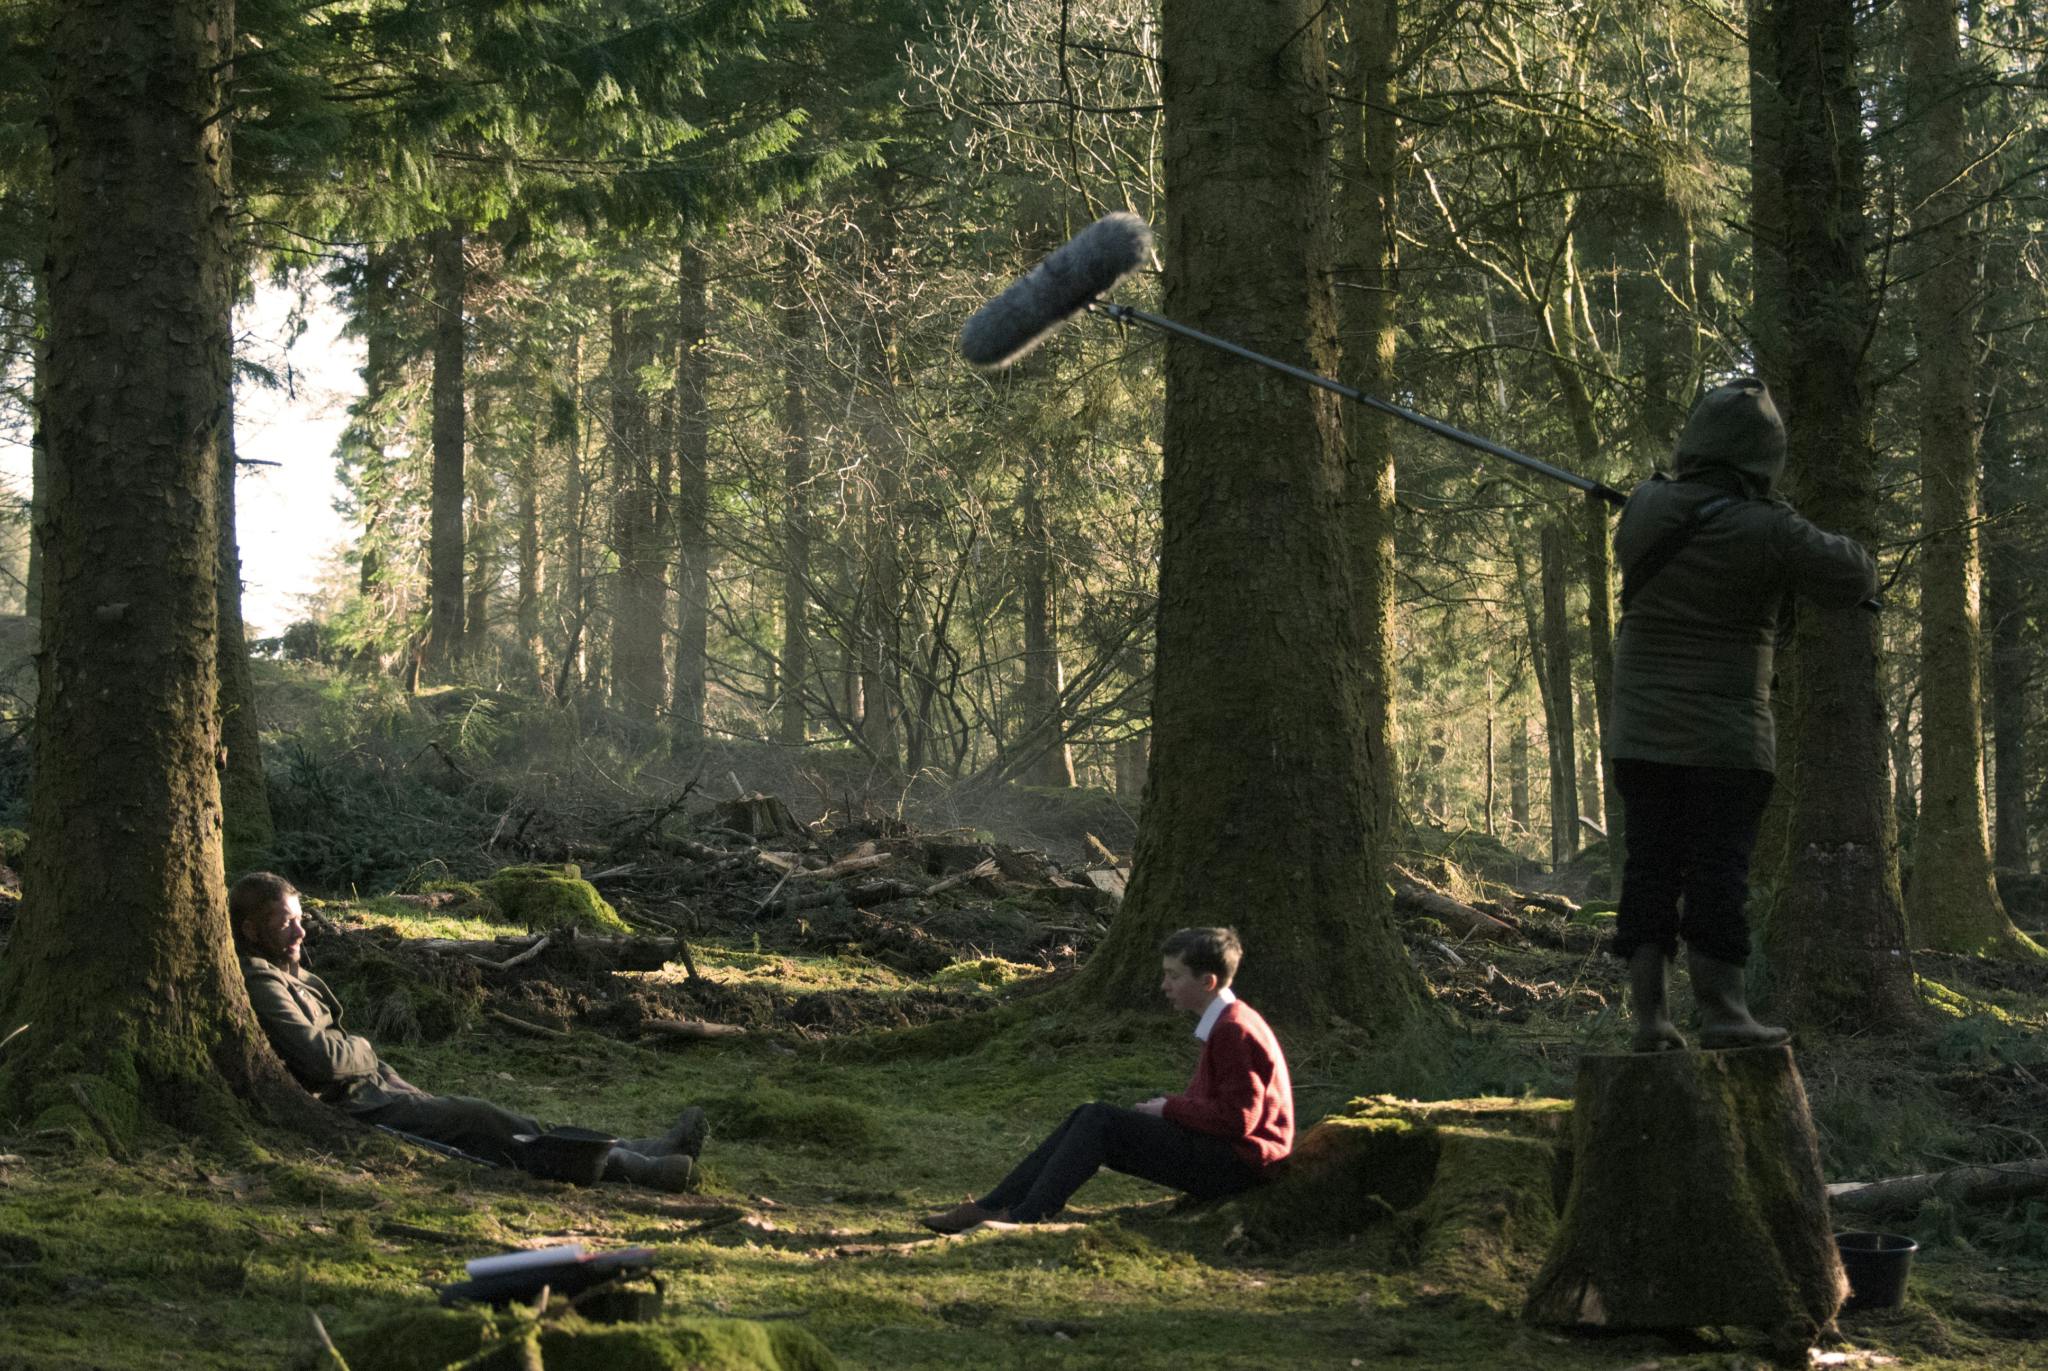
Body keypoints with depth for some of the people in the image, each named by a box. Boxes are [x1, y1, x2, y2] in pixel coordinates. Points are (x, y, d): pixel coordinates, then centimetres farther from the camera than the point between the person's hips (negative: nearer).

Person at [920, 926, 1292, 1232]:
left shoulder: (1233, 1031, -16)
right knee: (1088, 1119, 1)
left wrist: (1170, 1108, -10)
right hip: (1219, 1152, 10)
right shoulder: (1223, 1024, 17)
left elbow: (1237, 1118, -21)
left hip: (1234, 1162, -10)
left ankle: (1024, 1218, -20)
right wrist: (1168, 1107, 4)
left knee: (1100, 1120, -17)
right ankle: (989, 1207, -6)